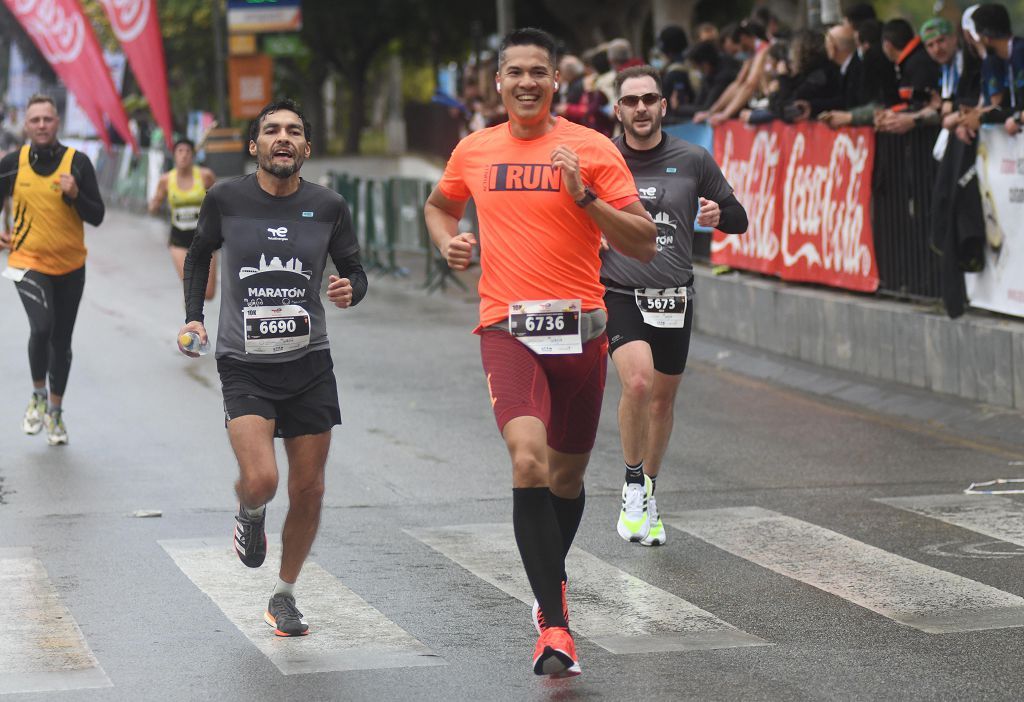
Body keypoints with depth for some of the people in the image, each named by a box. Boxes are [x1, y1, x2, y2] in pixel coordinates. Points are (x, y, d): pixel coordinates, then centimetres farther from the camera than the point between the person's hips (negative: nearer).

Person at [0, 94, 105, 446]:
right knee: (41, 327, -24)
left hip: (70, 266, 2)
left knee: (61, 340, 12)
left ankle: (55, 411, 31)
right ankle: (38, 396, 1)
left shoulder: (78, 162, -7)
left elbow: (97, 217, -7)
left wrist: (75, 195, -24)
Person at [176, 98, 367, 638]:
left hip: (309, 363, 2)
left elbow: (354, 269, 10)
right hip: (244, 364, -2)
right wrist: (193, 317, 4)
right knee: (260, 480, -19)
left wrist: (350, 290, -12)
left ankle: (285, 596, 26)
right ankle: (250, 517, 20)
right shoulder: (226, 200, -4)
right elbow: (200, 252, 14)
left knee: (308, 491, 4)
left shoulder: (328, 207, -2)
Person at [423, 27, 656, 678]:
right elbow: (439, 205, 30)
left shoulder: (592, 149, -1)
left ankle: (552, 589, 43)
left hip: (580, 330, 1)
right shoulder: (474, 151, 8)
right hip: (509, 330, 0)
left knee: (567, 475, 14)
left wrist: (585, 195, -17)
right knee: (529, 461, -22)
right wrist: (449, 241, 8)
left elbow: (645, 244, -5)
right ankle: (554, 625, -19)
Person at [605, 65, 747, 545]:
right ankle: (634, 484, -5)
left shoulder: (693, 160, 2)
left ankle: (648, 496, 32)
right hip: (619, 294, -2)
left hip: (674, 299, 2)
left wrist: (720, 214, -12)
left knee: (663, 398, 11)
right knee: (637, 381, -25)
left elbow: (739, 219, 10)